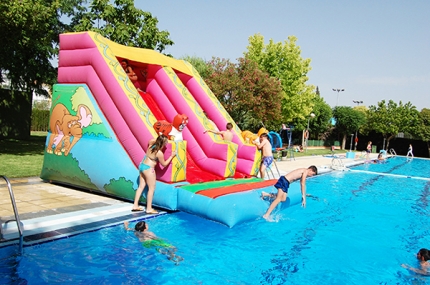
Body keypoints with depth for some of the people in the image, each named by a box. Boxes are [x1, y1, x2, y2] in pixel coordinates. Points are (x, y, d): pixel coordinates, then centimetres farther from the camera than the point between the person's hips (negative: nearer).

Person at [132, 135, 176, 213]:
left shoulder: (151, 145, 1)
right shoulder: (159, 153, -19)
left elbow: (151, 140, 28)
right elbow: (164, 164, -5)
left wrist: (159, 139, 22)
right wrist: (172, 156, -1)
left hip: (142, 165, 9)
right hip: (148, 169, -9)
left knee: (141, 186, 15)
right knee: (151, 188, 1)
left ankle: (135, 206, 21)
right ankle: (149, 209, 5)